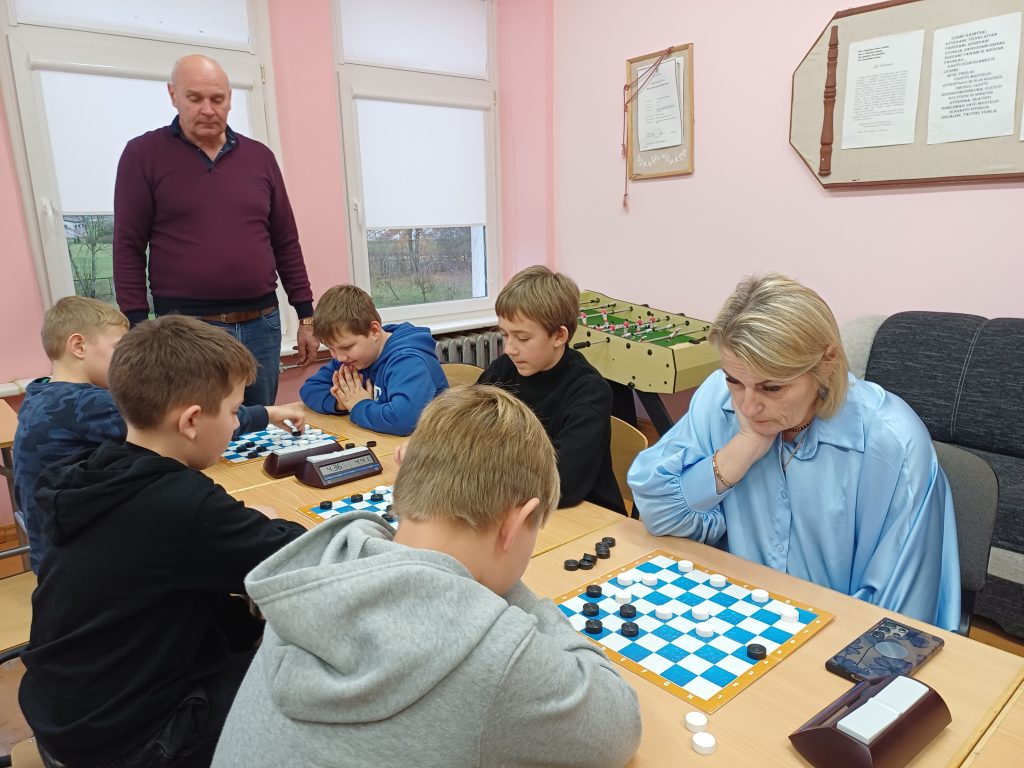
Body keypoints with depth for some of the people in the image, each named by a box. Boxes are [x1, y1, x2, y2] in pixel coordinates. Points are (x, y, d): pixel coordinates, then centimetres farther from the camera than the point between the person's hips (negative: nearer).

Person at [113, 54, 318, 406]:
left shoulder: (259, 156, 10)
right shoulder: (143, 154, 1)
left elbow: (286, 242, 12)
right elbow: (128, 248, -1)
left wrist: (306, 316, 9)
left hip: (261, 324, 3)